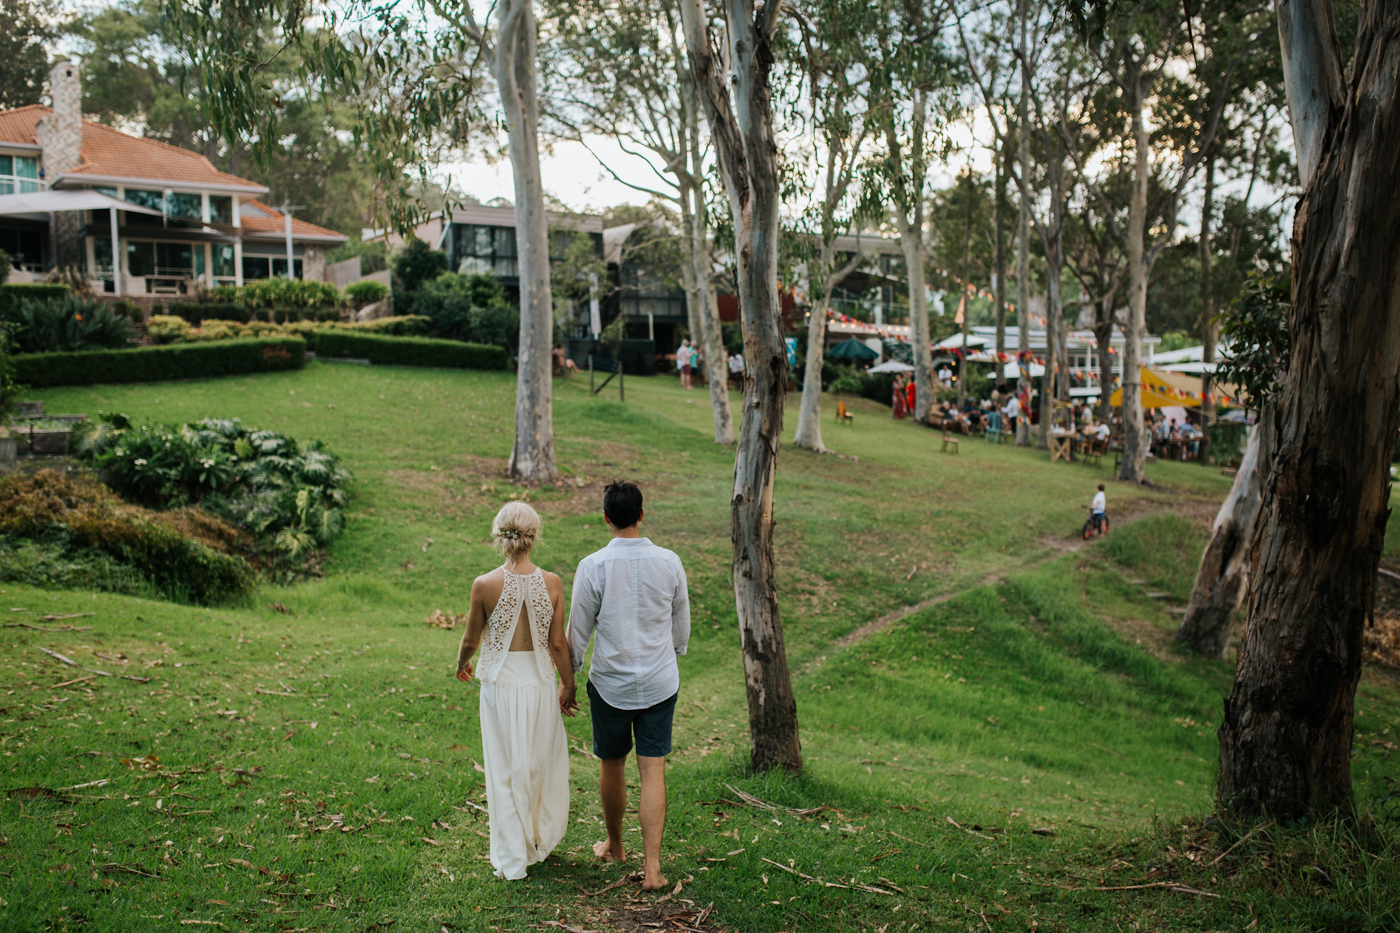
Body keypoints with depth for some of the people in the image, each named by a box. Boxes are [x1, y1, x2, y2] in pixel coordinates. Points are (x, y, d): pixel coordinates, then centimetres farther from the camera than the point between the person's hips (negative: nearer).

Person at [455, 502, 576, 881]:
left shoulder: (485, 585, -14)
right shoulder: (551, 583, -11)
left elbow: (471, 640, -2)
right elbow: (557, 643, -6)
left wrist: (461, 665, 20)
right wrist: (568, 685, 8)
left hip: (499, 683, -1)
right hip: (539, 683, 1)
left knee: (504, 770, 12)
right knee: (543, 765, 21)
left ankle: (511, 860, 20)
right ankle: (541, 841, 37)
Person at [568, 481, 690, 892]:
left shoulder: (593, 566, -13)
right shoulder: (669, 562, -6)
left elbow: (578, 630, -5)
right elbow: (681, 626, 6)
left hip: (610, 684, -1)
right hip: (661, 682, 1)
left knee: (612, 766, 17)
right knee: (653, 770, 5)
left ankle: (614, 846, 36)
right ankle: (652, 867, 2)